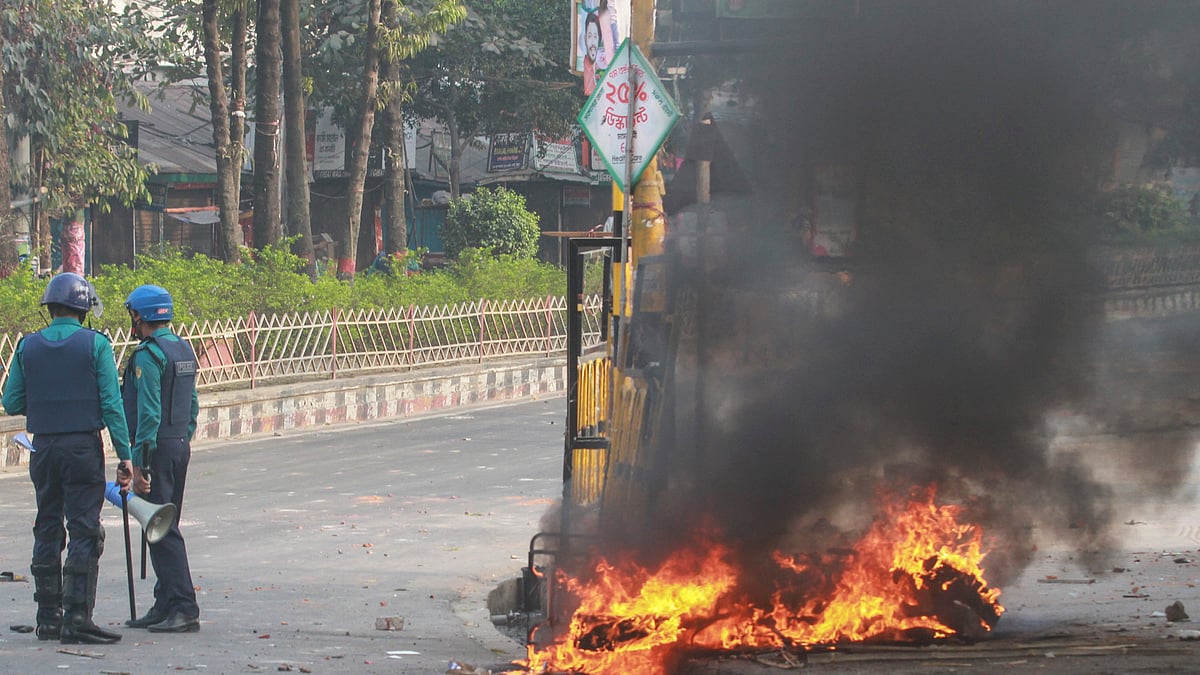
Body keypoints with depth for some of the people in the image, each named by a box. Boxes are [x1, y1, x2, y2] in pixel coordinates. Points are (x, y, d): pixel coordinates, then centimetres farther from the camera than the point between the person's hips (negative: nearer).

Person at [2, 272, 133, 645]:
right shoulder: (95, 345, -7)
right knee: (84, 533, -3)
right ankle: (77, 618, -9)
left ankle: (48, 617, 15)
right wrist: (124, 455, -7)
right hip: (83, 446, -4)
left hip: (43, 447, 4)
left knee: (47, 532, 13)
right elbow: (112, 404, -10)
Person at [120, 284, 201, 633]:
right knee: (165, 527, 15)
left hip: (157, 448, -9)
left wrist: (139, 463, -18)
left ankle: (184, 609, -12)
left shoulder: (148, 355, -15)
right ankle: (166, 605, 17)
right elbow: (192, 405, 18)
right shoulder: (183, 349, 14)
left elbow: (148, 413, -19)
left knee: (161, 529, -8)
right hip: (181, 445, 9)